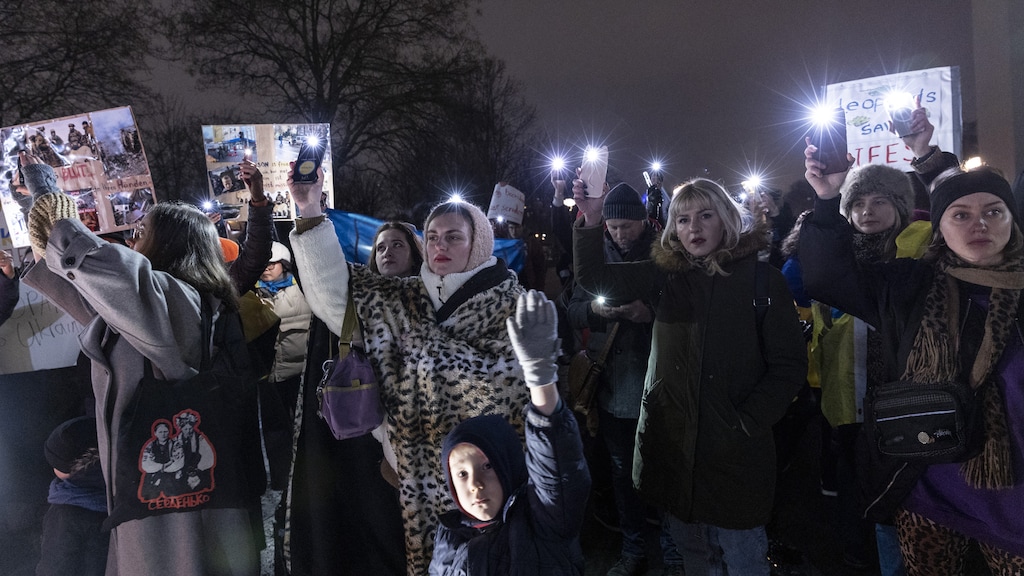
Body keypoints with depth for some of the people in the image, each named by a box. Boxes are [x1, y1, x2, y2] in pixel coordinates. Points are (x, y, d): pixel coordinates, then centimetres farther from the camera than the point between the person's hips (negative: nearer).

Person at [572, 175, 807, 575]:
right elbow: (594, 279, 0)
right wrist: (591, 219, -14)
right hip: (672, 440, 3)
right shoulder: (668, 275, 4)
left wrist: (747, 423, -13)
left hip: (735, 448, -3)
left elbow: (789, 365, -5)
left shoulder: (761, 278, -5)